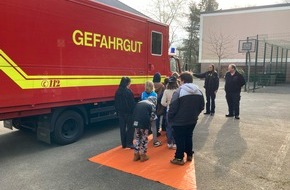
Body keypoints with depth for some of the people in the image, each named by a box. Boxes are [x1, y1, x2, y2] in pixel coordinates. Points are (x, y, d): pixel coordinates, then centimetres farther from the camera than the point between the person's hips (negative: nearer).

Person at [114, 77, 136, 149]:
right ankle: (129, 143, 6)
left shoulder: (117, 92, 5)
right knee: (130, 128, 5)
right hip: (128, 112, -6)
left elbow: (116, 103, 10)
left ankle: (124, 144, 19)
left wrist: (118, 111, 17)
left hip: (120, 112, 6)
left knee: (122, 128, 12)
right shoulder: (128, 91, -16)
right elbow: (132, 103, -14)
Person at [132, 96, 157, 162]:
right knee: (144, 139, 10)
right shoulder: (152, 105, 5)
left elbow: (134, 113, 18)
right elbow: (152, 117, -1)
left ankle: (136, 155, 25)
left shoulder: (139, 103, 21)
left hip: (136, 122, 5)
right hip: (144, 123, -5)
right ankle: (143, 155, 18)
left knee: (137, 138, 18)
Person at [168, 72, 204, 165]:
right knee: (188, 137, 22)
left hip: (180, 121, -6)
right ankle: (189, 155, 34)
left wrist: (170, 118, -3)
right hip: (192, 120, 6)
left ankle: (179, 158, 15)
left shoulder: (179, 91, -18)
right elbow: (202, 106, 10)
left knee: (179, 139, 6)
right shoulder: (198, 91, 3)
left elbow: (173, 107, -18)